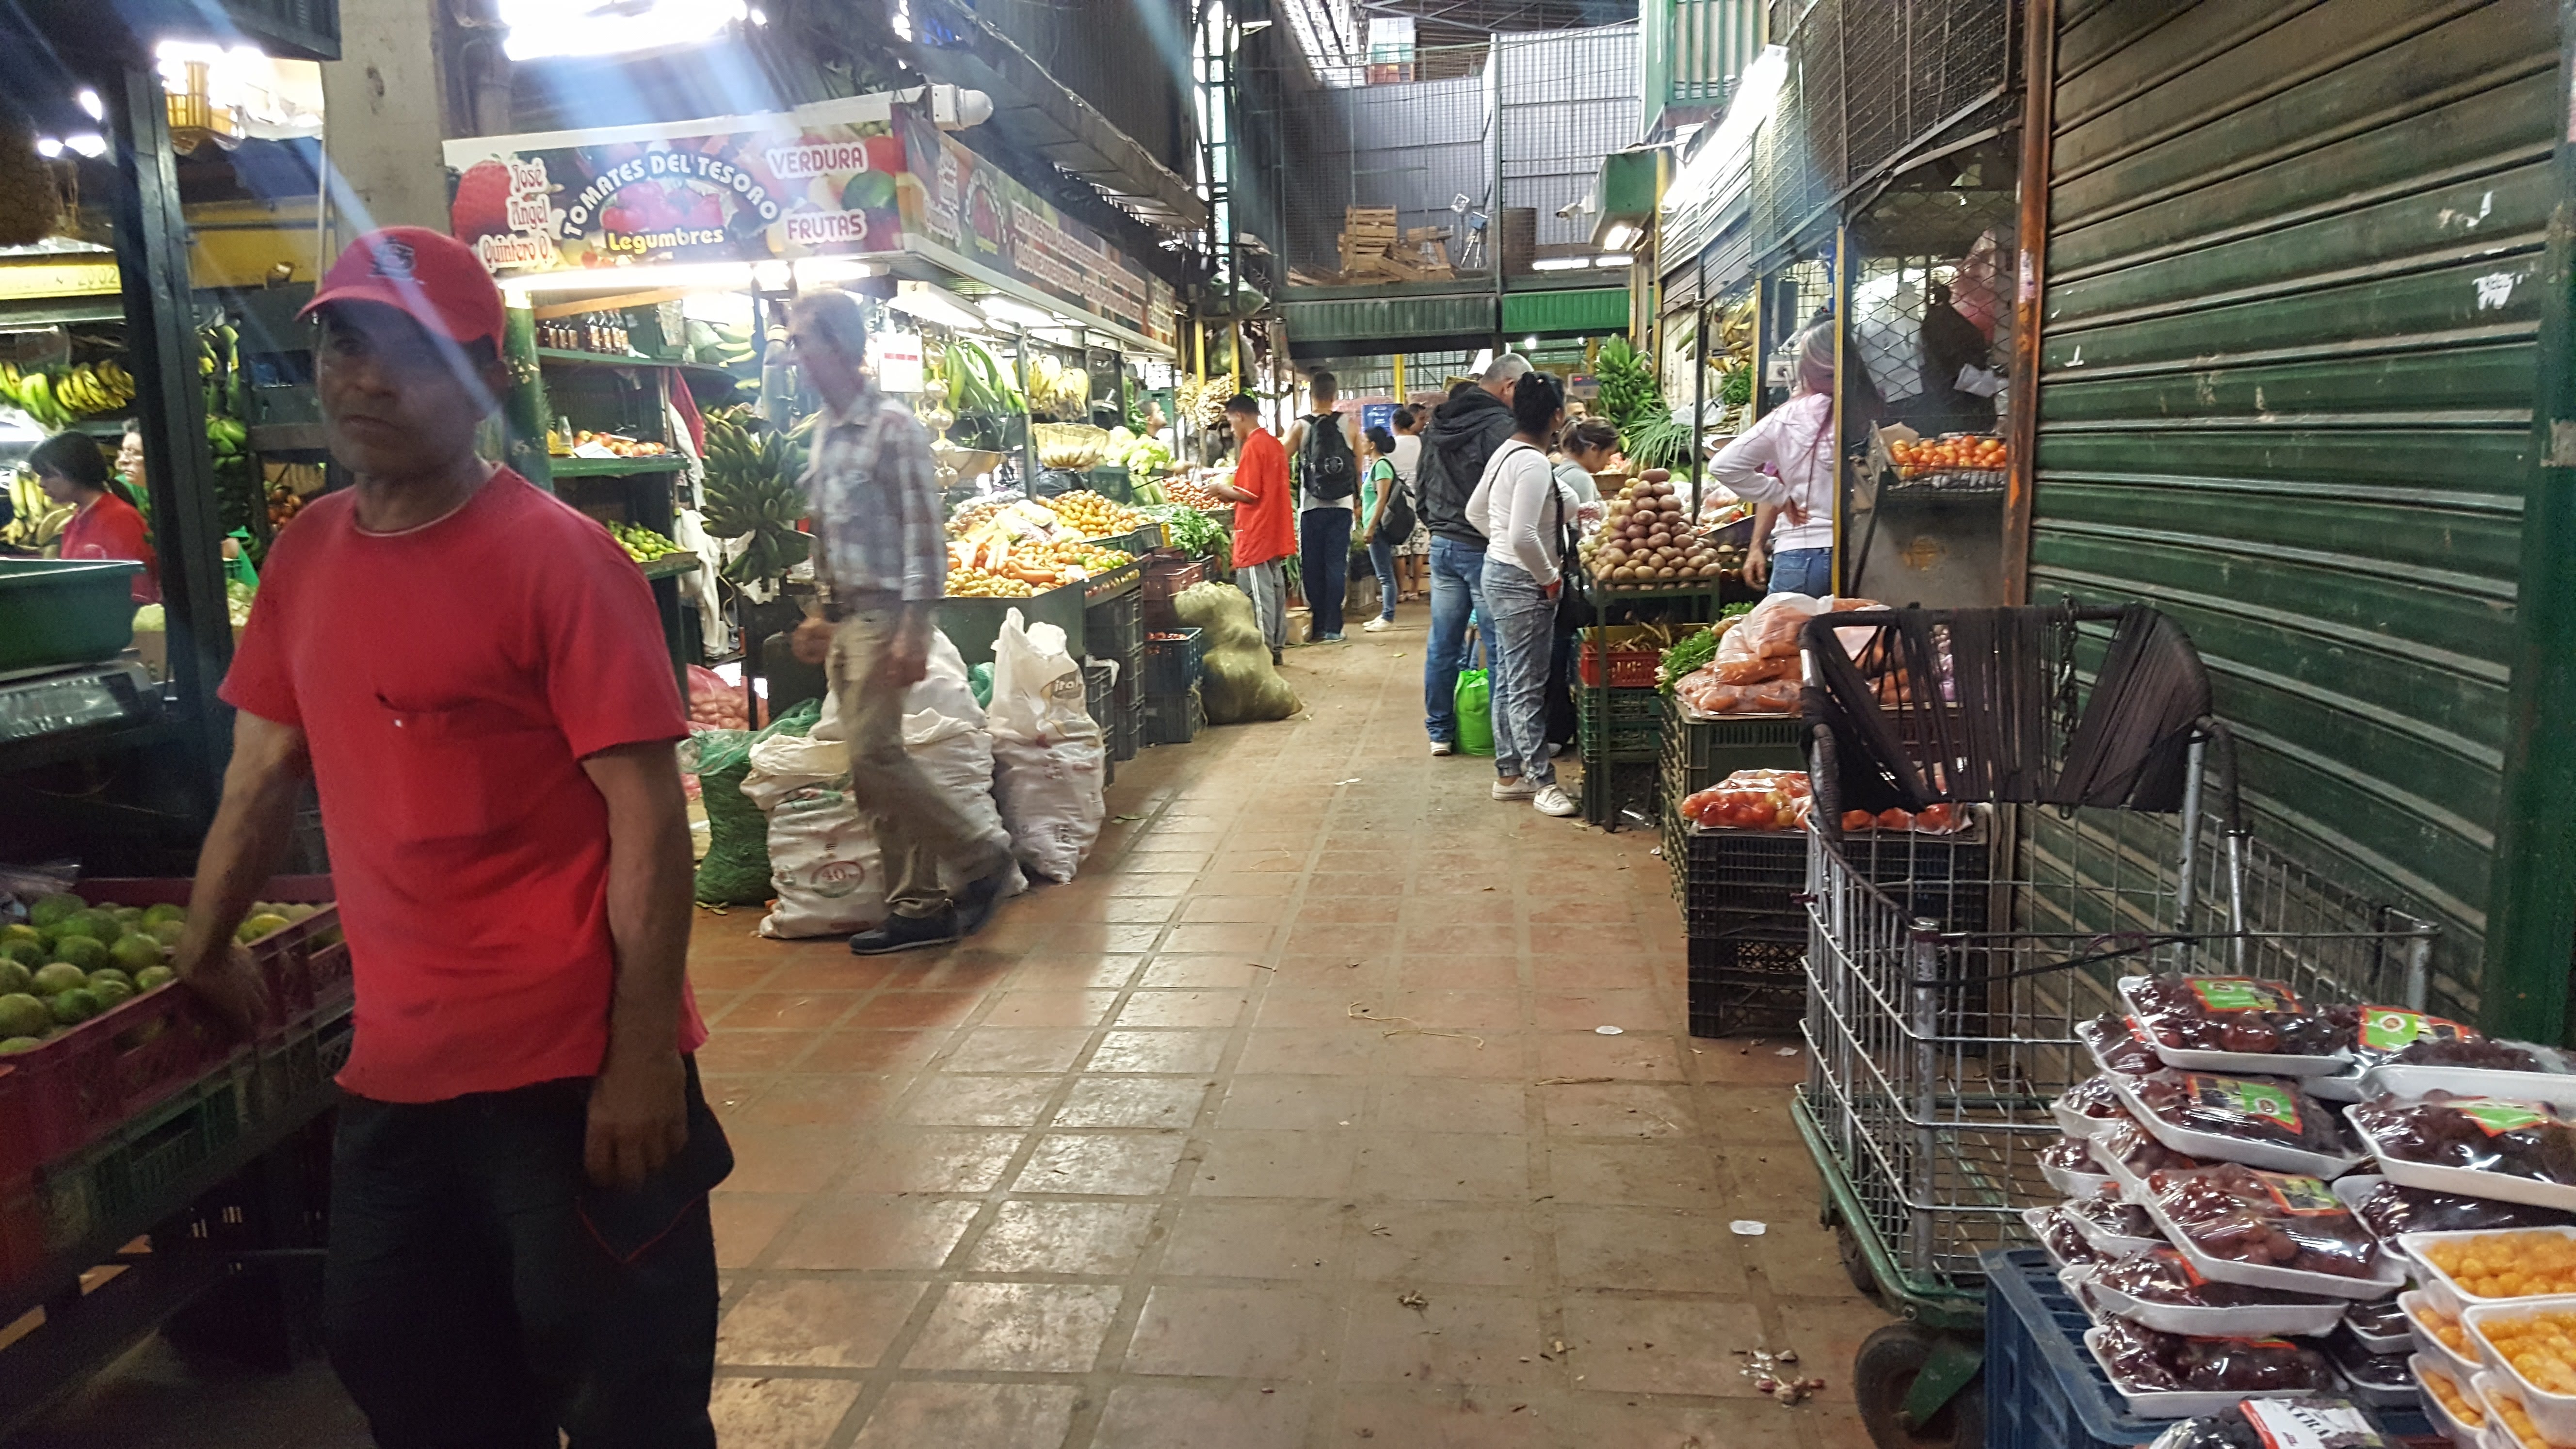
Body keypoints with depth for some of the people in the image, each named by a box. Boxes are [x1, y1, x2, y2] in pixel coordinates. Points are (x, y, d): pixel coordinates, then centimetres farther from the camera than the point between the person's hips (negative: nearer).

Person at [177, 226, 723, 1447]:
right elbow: (263, 774, 18)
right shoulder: (304, 556, 6)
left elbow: (648, 817, -16)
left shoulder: (558, 556, -13)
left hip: (572, 1073, -6)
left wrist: (644, 1058, -19)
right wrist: (202, 950, 24)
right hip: (393, 1072, 7)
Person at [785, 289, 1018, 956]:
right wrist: (822, 614, 20)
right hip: (846, 618, 9)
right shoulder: (824, 433, 15)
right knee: (873, 765, 8)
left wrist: (914, 631, -20)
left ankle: (980, 857, 4)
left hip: (884, 615, -9)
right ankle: (920, 906, 15)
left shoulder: (892, 426, -11)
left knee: (873, 756, -13)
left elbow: (924, 532, -15)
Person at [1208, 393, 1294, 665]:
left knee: (1260, 595, -5)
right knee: (1276, 590, 11)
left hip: (1256, 536, -9)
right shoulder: (1274, 444, 12)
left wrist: (1221, 489, -3)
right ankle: (1276, 648, 17)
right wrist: (1231, 491, 15)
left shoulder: (1253, 447, -15)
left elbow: (1248, 494, -19)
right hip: (1276, 534, 9)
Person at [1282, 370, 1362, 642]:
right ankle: (1333, 628, 2)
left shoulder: (1300, 427, -2)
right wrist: (1358, 501, 15)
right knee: (1337, 564, 4)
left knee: (1312, 566, 7)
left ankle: (1318, 626, 10)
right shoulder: (1350, 424, 1)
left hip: (1311, 506, -1)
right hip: (1342, 505, 1)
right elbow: (1359, 467, 5)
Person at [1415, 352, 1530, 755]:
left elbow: (1421, 485, 19)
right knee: (1498, 646, 1)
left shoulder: (1437, 423, 11)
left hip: (1442, 544, 7)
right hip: (1482, 548, -7)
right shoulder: (1499, 425, -15)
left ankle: (1440, 732, 19)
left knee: (1443, 644, 12)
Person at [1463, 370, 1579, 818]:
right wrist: (1550, 577, -15)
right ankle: (1542, 781, 6)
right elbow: (1523, 536, -29)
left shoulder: (1506, 452, 9)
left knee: (1510, 681, 16)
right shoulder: (1534, 463, -21)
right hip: (1523, 584, -10)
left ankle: (1509, 774, 25)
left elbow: (1475, 511, 19)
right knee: (1527, 686, -2)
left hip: (1499, 573, 10)